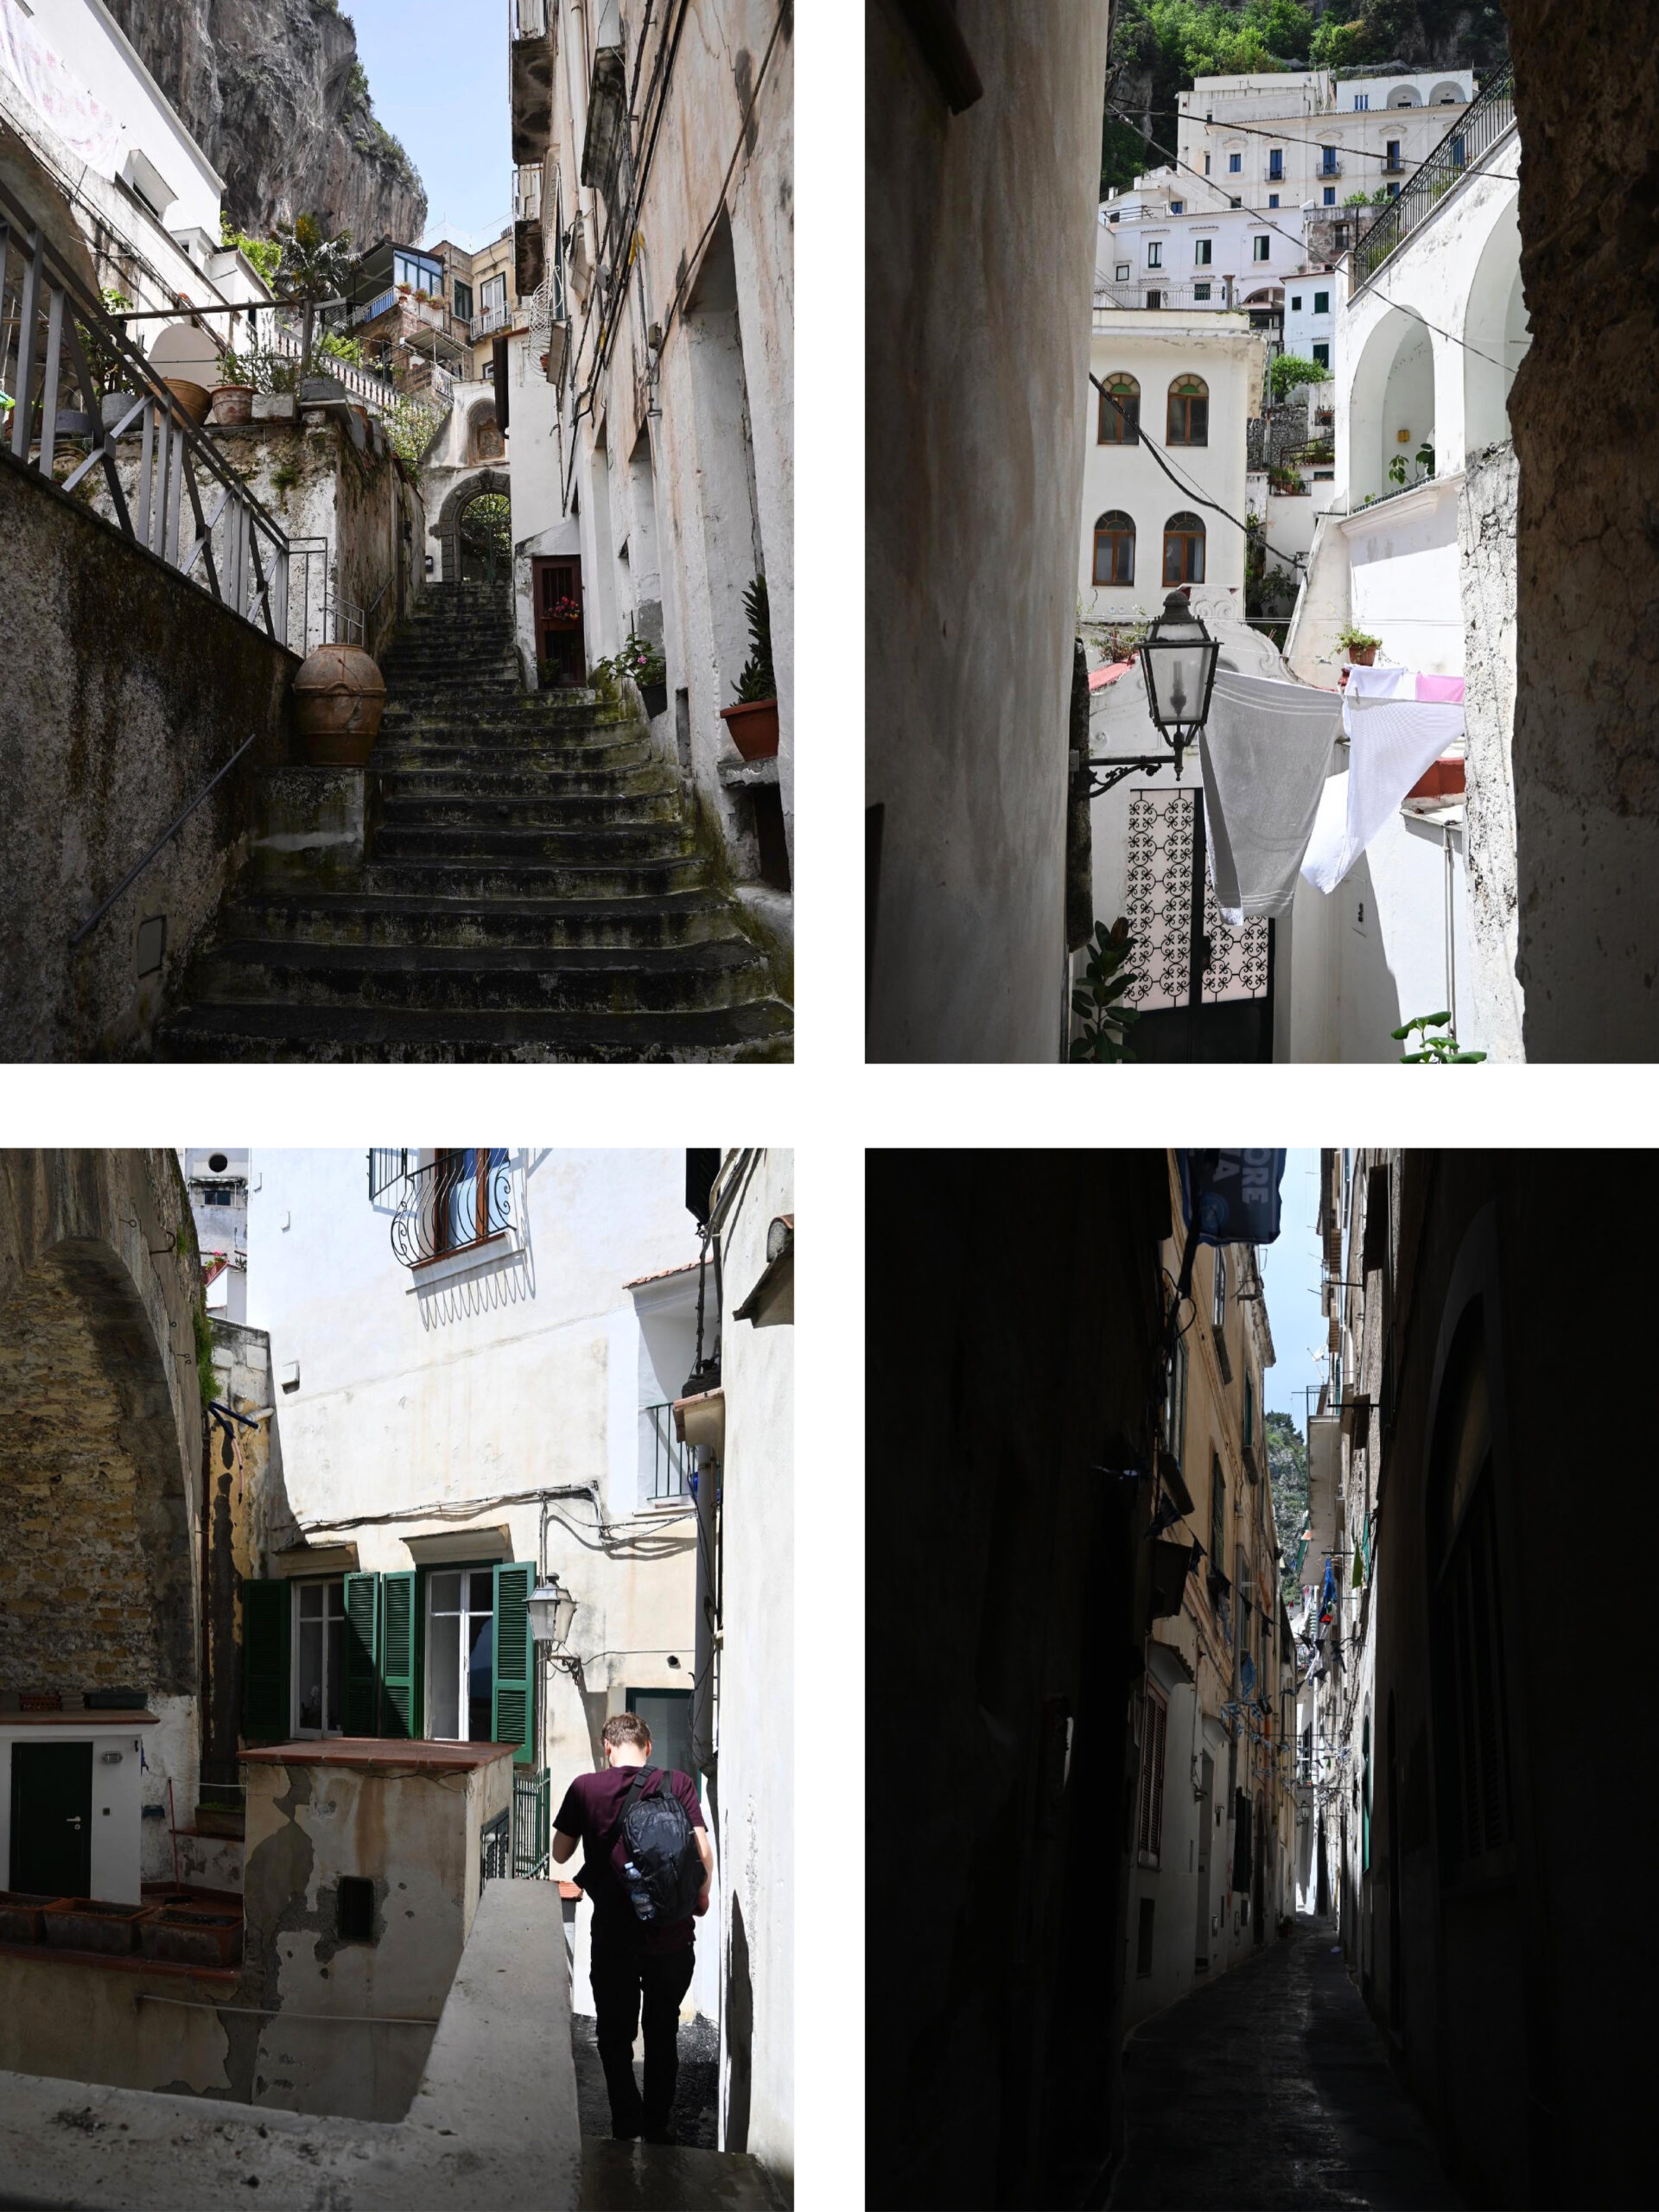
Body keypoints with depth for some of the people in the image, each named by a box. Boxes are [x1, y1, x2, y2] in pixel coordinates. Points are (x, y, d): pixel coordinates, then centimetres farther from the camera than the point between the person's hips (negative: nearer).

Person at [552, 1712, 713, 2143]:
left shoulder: (585, 1788, -2)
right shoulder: (678, 1783, -3)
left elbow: (560, 1853, 6)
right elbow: (703, 1851, -7)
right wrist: (701, 1897, 11)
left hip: (614, 1935, -1)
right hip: (672, 1933, 1)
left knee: (615, 2037, 13)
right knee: (663, 2034, 18)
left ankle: (627, 2127, 8)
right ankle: (658, 2127, 23)